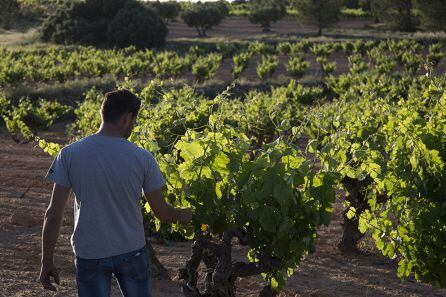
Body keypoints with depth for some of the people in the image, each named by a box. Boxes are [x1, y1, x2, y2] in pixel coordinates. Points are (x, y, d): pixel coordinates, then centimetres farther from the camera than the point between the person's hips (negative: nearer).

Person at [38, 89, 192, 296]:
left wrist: (47, 263, 0)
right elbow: (162, 213, -1)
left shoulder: (69, 155, -10)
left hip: (89, 255, 0)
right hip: (132, 252, 0)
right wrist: (184, 215, 21)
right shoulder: (142, 158, -11)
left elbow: (53, 214, -9)